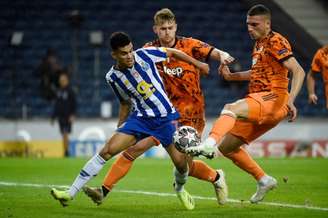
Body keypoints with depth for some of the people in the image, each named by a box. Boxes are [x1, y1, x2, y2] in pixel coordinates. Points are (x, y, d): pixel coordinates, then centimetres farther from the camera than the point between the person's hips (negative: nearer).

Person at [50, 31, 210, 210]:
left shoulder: (144, 55, -10)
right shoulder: (113, 77, -4)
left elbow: (172, 52, 6)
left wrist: (197, 64, 13)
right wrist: (119, 130, 14)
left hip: (166, 118, 0)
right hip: (140, 117, 0)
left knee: (181, 162, -6)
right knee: (107, 150, -15)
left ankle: (180, 189, 32)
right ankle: (70, 193, -12)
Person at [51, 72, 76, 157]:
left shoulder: (70, 91, -5)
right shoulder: (58, 91, 11)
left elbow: (74, 104, -7)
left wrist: (73, 115, -18)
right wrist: (53, 117, 17)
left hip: (67, 117, -5)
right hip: (60, 116, 5)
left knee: (65, 134, -14)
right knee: (63, 135, 7)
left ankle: (66, 152, -15)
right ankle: (65, 152, 12)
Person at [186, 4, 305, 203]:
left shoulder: (276, 42, -8)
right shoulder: (259, 44, 19)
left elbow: (298, 71, -19)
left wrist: (290, 100, -34)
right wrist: (231, 76, 19)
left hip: (273, 99, -9)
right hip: (259, 104, 9)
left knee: (230, 109, -34)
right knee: (226, 146, 9)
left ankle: (209, 144, -52)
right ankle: (264, 180, 15)